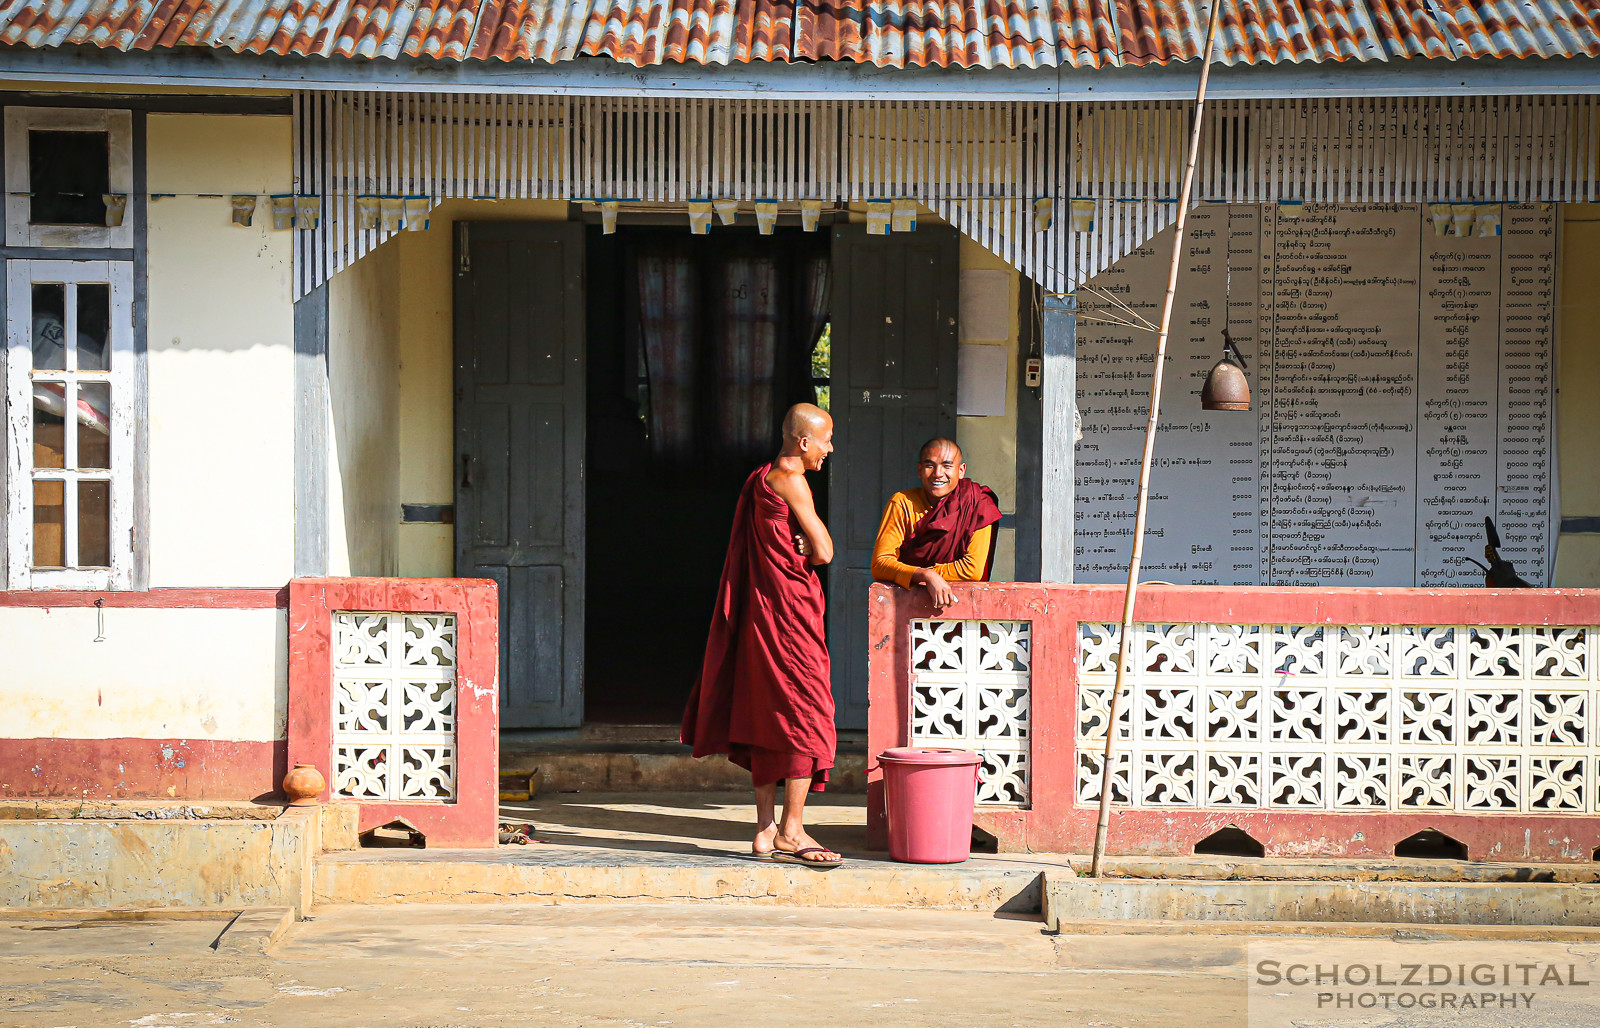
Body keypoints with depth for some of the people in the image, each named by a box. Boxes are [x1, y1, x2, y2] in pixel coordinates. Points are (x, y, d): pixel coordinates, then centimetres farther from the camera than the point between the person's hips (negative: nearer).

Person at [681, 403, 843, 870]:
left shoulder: (762, 480, 17)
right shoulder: (791, 482, -13)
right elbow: (824, 551, -15)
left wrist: (799, 549, -5)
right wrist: (808, 549, 6)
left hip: (761, 612, 10)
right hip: (788, 609, -10)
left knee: (767, 722, 10)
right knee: (806, 715, -6)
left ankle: (765, 831, 13)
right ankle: (791, 832, -6)